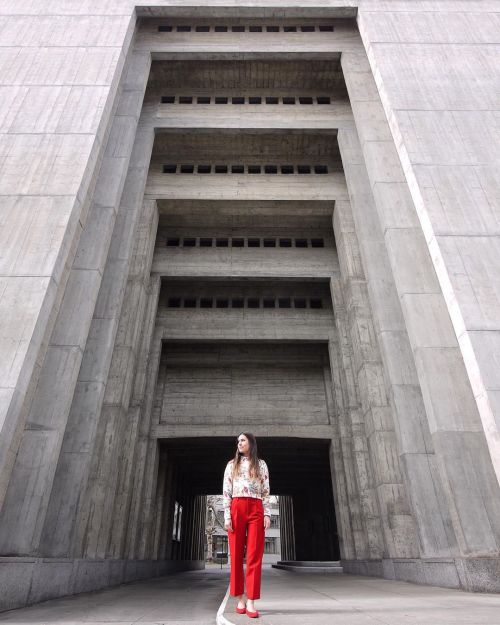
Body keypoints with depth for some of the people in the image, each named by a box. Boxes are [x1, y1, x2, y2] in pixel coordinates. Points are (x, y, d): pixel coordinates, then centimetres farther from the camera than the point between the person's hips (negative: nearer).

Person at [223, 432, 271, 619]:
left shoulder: (261, 465, 12)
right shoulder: (231, 465, 13)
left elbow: (266, 492, 9)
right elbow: (226, 492, 7)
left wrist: (267, 513, -3)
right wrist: (227, 516, -3)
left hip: (256, 510, -1)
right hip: (236, 509, 1)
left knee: (254, 556, -4)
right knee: (236, 555, 4)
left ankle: (251, 602, -1)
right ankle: (240, 599, 15)